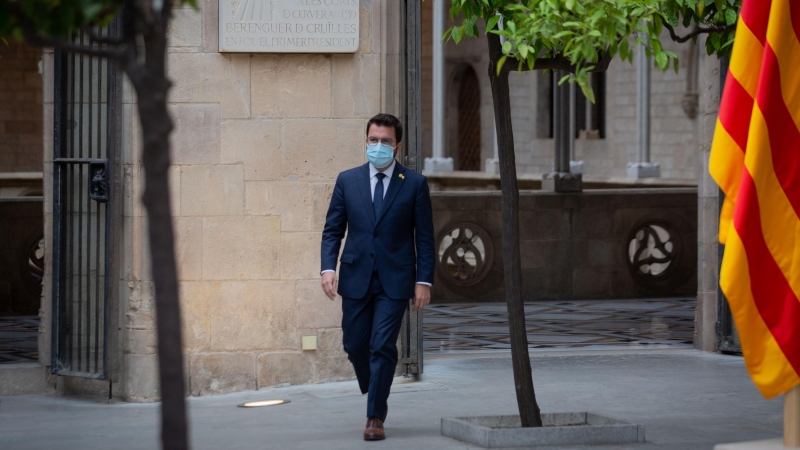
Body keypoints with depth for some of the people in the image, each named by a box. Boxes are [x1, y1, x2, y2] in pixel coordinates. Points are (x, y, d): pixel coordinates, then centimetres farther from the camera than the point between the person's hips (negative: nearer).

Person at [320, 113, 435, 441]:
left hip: (394, 281, -3)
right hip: (356, 278, 3)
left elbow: (424, 238, 1)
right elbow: (332, 230, 7)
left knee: (383, 346, -8)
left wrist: (424, 281, -7)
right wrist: (328, 267, -8)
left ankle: (376, 417, -1)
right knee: (355, 345, 8)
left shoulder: (415, 184, 1)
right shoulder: (347, 181, 6)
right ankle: (374, 394, 34)